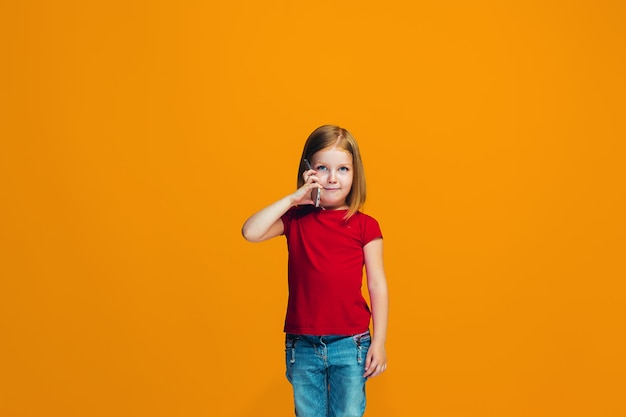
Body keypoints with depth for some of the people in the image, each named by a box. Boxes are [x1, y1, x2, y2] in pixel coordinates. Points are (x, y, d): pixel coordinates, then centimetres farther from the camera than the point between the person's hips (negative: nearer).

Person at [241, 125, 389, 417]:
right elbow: (250, 232, -13)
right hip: (302, 345, 2)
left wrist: (378, 342, -5)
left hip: (350, 344, -2)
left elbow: (377, 285, -2)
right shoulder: (295, 219, 3)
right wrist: (292, 199, -13)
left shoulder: (365, 226, -2)